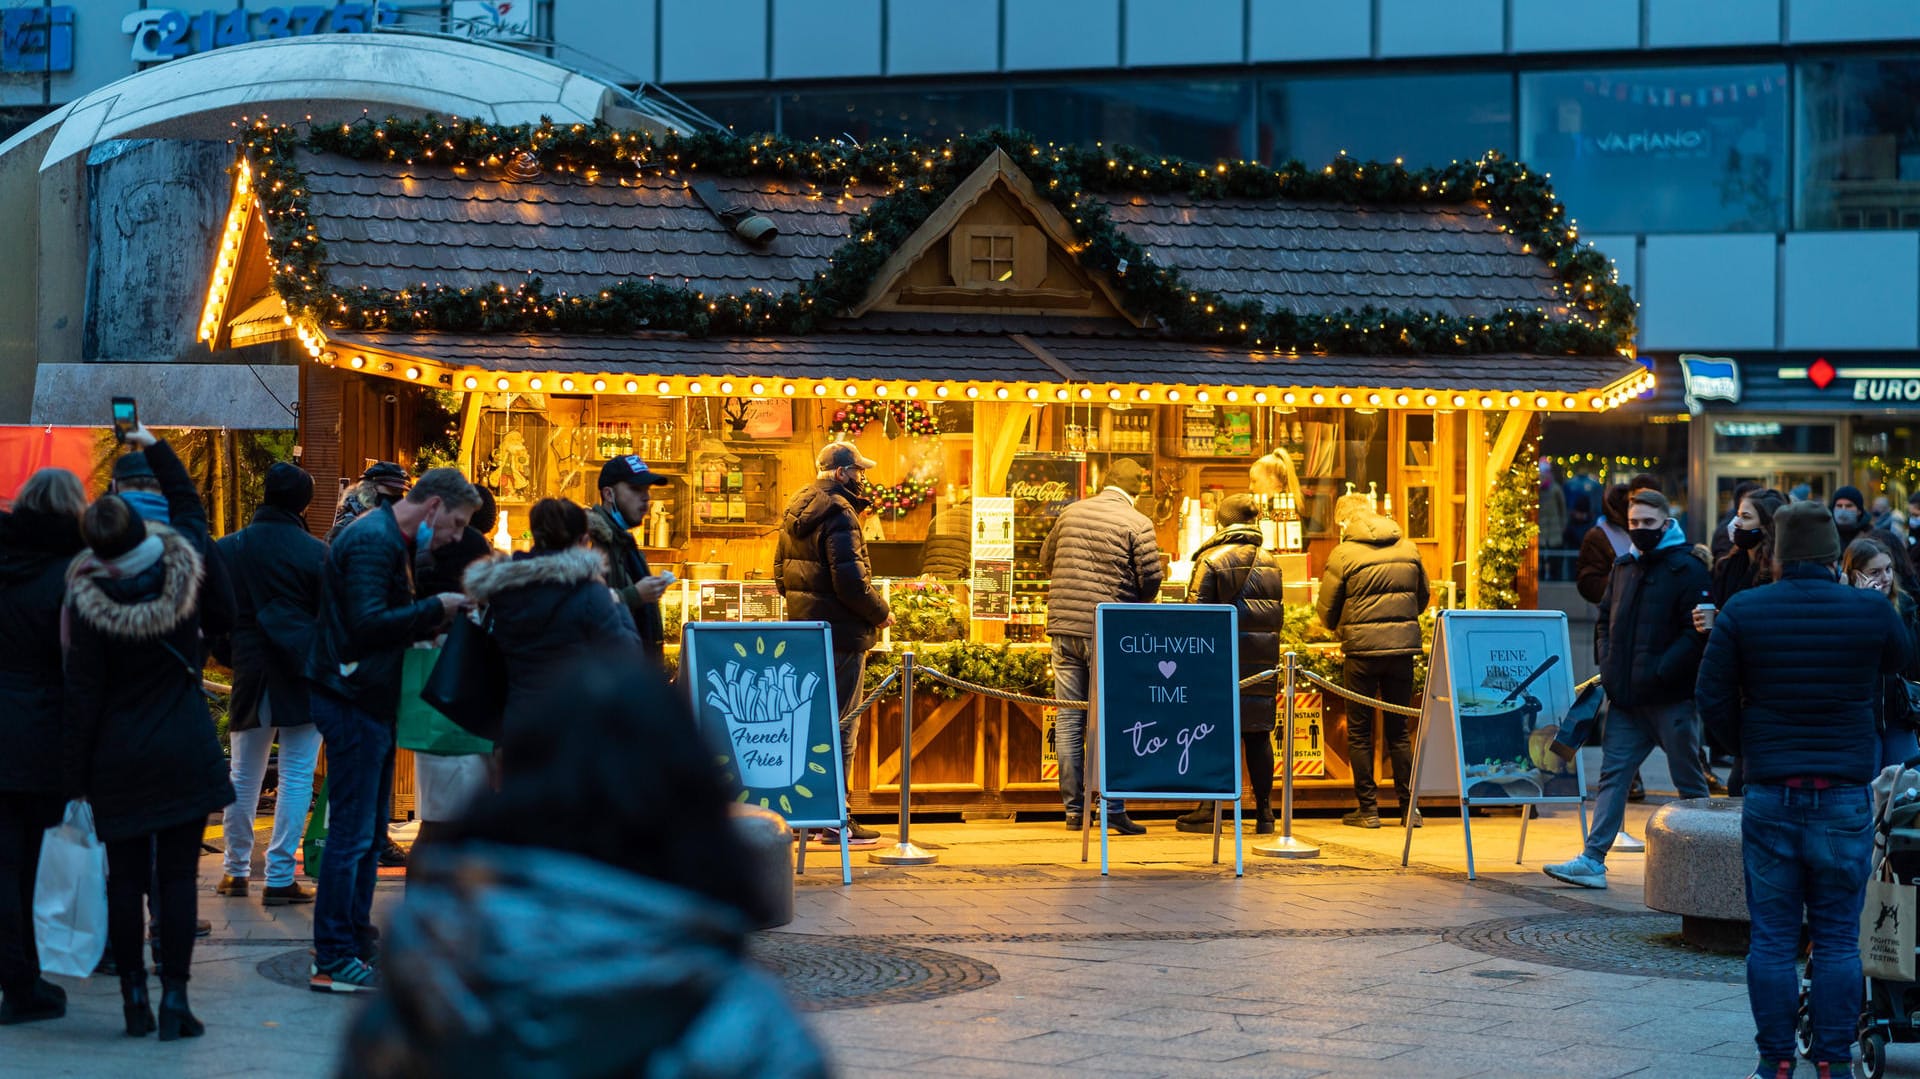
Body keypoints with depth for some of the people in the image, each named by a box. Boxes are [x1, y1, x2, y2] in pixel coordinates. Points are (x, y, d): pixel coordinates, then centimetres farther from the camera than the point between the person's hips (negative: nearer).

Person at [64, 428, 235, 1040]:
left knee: (125, 878, 9)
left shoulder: (89, 603, -13)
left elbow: (83, 697, -8)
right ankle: (174, 999, -1)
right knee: (177, 876, 2)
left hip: (118, 758, -1)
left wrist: (78, 775, 0)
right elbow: (189, 504, 14)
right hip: (185, 753, 1)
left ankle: (134, 995, 12)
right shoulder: (183, 572, -7)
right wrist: (155, 449, 27)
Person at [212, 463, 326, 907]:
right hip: (302, 675, -3)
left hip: (250, 671, 3)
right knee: (297, 776, -1)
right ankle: (280, 877, -4)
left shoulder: (227, 549, 3)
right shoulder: (315, 553, -7)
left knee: (244, 775, 15)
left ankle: (237, 870, 21)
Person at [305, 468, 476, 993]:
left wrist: (430, 624, 6)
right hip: (352, 699, -11)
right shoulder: (372, 541, -17)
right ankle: (333, 961, -4)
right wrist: (435, 608, -19)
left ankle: (354, 941, 24)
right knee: (352, 831, -8)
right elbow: (369, 624, -26)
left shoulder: (391, 540, 17)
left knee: (366, 831, 16)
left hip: (369, 700, 11)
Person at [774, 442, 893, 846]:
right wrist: (881, 612, -7)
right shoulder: (838, 513, -16)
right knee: (841, 723, -4)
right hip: (840, 633, -9)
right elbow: (850, 581, -21)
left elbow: (781, 572, 19)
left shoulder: (796, 510, 13)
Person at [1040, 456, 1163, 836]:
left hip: (1063, 626, 4)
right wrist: (1134, 603, 13)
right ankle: (1113, 810, -1)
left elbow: (1046, 560, 21)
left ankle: (1074, 810, 10)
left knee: (1068, 720, 7)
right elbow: (1152, 579, -8)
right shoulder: (1136, 523, -6)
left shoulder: (1071, 512, 9)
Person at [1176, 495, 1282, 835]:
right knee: (1258, 735, 7)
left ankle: (1209, 810, 0)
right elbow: (1279, 613, 17)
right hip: (1263, 658, 5)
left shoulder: (1211, 560, -6)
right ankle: (1264, 812, 8)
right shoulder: (1271, 562, 11)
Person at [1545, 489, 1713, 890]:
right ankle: (1593, 860, 0)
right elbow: (1605, 620, 25)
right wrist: (1608, 664, 9)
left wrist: (1660, 673, -19)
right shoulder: (1624, 568, 15)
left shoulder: (1687, 569, -8)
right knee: (1613, 773, 2)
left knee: (1688, 781, 4)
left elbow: (1697, 632, -15)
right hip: (1626, 698, 6)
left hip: (1671, 698, -6)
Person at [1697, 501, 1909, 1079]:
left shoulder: (1741, 612, -3)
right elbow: (1902, 659, 17)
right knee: (1838, 939, 6)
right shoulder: (1872, 610, -4)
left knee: (1772, 939, 6)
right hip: (1845, 795, 0)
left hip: (1769, 794, 0)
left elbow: (1713, 700, -2)